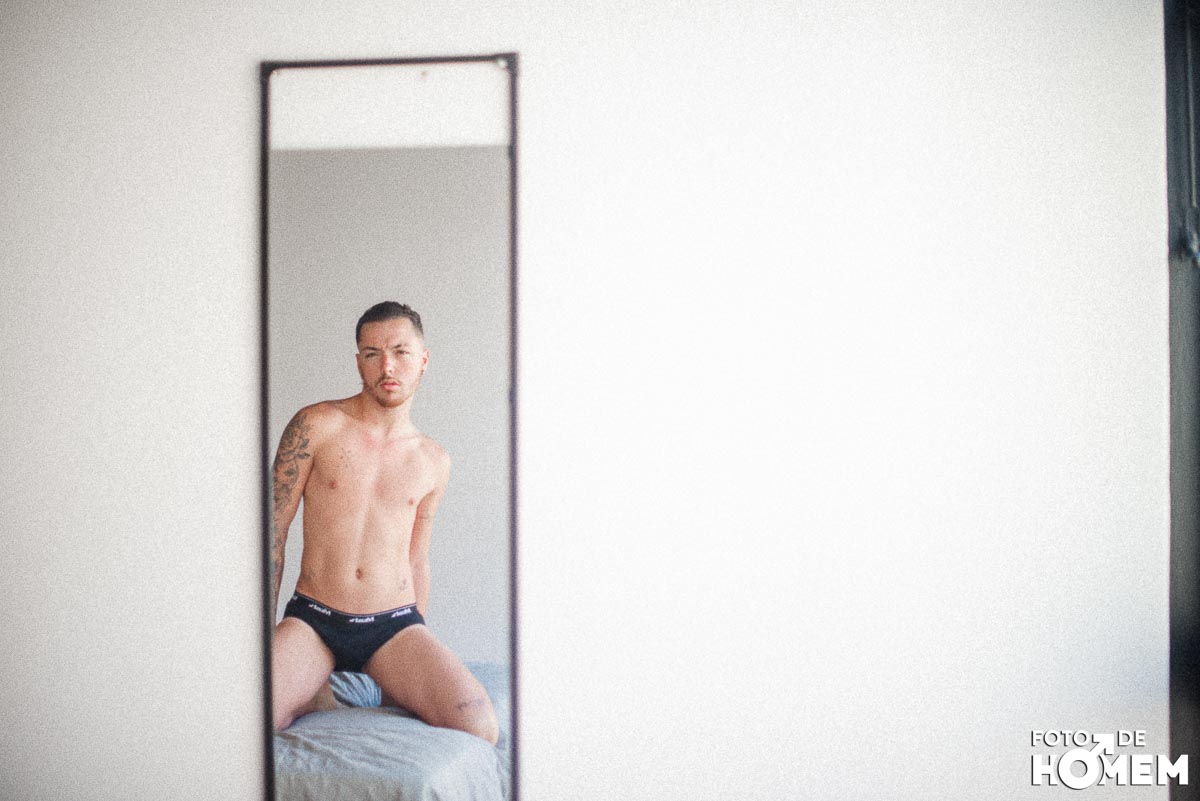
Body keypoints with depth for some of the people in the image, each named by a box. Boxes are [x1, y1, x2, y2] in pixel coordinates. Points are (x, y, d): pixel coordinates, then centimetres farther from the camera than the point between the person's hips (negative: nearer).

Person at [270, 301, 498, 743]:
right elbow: (274, 524, 1)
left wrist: (421, 661, 19)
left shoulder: (434, 462, 10)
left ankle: (399, 693, 10)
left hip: (394, 624, 2)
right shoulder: (316, 425, -1)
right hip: (313, 619, -2)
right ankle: (315, 697, 4)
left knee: (480, 728, -22)